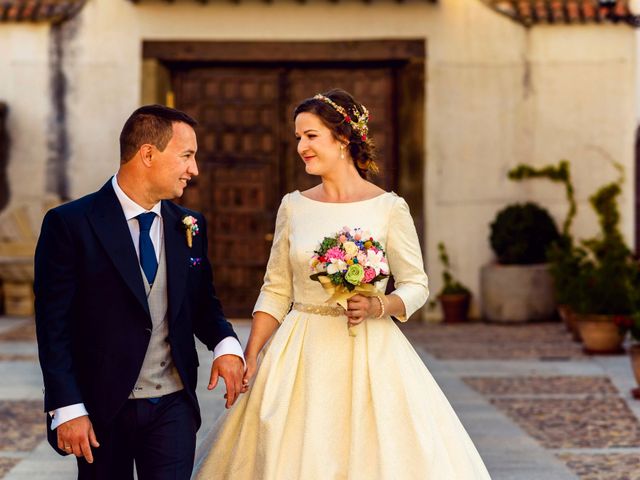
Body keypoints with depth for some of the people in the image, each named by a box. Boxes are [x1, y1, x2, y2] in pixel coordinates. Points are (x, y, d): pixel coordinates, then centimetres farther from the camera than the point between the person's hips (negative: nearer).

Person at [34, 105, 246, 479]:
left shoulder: (190, 227, 6)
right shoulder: (69, 224, -9)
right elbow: (53, 326, -10)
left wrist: (225, 343, -6)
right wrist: (67, 408, -15)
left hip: (173, 406, 3)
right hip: (100, 410, -3)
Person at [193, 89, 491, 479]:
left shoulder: (388, 208, -4)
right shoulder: (293, 207, 5)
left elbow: (416, 285, 1)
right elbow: (276, 290, 8)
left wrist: (376, 307, -18)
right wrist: (250, 355, -1)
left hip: (368, 354, -3)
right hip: (300, 355, 3)